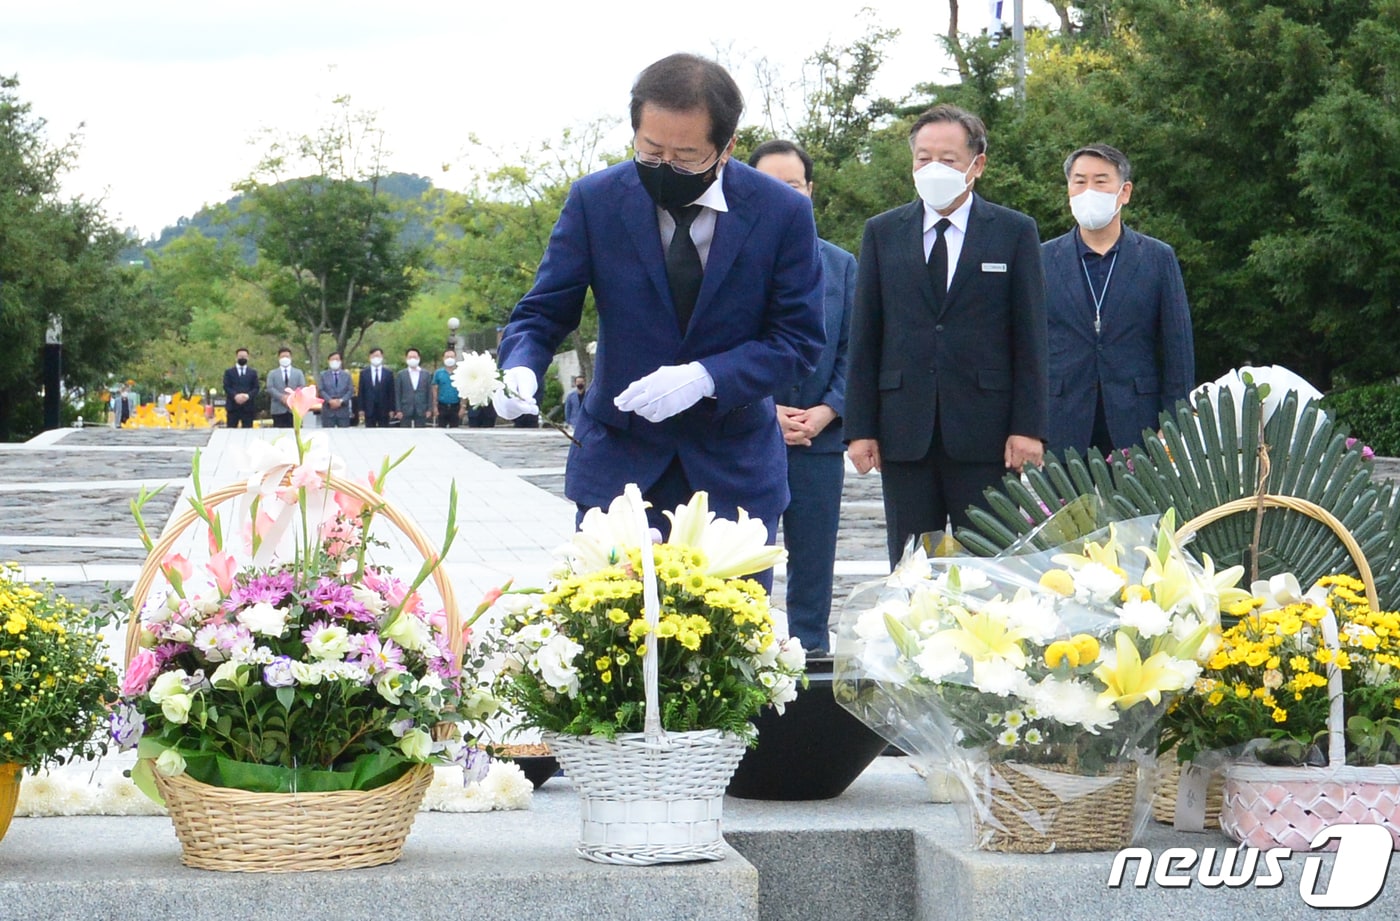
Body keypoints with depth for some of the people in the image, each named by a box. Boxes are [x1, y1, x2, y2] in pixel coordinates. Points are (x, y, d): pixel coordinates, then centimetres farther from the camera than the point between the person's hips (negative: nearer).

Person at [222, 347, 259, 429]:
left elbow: (256, 387, 5)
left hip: (248, 407, 1)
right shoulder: (229, 372, 12)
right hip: (233, 406, -1)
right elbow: (226, 387, 1)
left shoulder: (253, 372, 15)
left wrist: (248, 396, -14)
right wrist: (235, 396, -17)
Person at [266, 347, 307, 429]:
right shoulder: (272, 373, 14)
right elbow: (270, 388, 0)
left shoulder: (298, 373, 17)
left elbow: (302, 388, 4)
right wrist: (282, 397, -16)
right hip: (278, 410, -1)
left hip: (294, 409, 1)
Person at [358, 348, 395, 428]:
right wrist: (361, 409, -3)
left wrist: (391, 409, -3)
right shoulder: (364, 373, 6)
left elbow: (391, 392, 3)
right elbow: (361, 393, 4)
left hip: (384, 410, 0)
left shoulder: (389, 373, 5)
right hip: (369, 409, 0)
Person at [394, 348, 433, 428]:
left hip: (421, 412, 1)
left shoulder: (425, 374, 8)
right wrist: (398, 410, -5)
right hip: (405, 411, -1)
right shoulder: (400, 375, 5)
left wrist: (429, 409, 0)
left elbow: (429, 393, 7)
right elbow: (397, 394, 2)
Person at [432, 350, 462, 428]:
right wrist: (435, 406, -1)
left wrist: (462, 407, -5)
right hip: (442, 406, 0)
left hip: (455, 406, 0)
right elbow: (435, 389, 5)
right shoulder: (438, 373, 4)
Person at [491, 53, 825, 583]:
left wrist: (704, 378, -22)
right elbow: (543, 313, -1)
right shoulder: (596, 201, -5)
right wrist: (521, 371, -24)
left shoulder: (782, 213, -8)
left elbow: (798, 340, -6)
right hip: (618, 464, 0)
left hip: (735, 474, 0)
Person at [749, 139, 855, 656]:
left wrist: (826, 411, -6)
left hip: (819, 437, 3)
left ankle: (811, 650, 14)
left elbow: (852, 350, 9)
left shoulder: (840, 265, 11)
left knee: (814, 560, 7)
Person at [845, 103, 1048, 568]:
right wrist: (860, 427, 1)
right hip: (905, 432, 2)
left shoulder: (1014, 232, 5)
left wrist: (1028, 427, -6)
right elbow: (865, 336, 9)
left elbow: (1029, 337, 2)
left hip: (985, 433, -2)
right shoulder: (882, 232, 10)